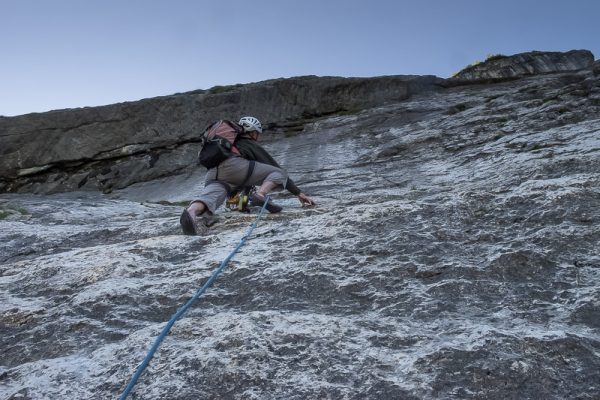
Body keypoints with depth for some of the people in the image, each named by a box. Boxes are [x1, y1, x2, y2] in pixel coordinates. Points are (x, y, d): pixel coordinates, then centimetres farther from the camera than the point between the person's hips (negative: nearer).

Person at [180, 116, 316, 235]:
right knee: (280, 173, 8)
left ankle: (192, 211, -56)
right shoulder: (253, 145, 25)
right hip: (234, 166, -5)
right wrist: (299, 193, 23)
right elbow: (276, 169, 22)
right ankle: (260, 194, -20)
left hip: (212, 173, 5)